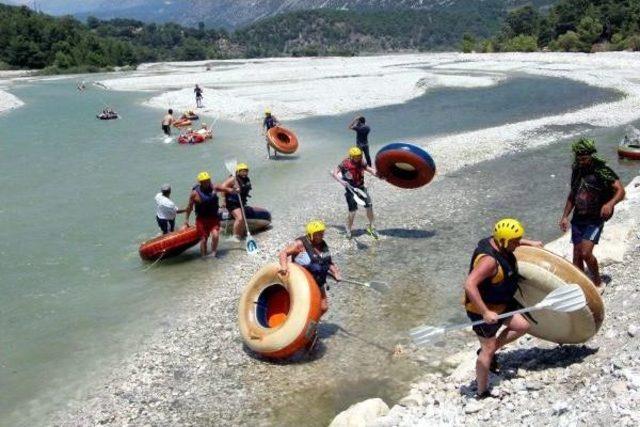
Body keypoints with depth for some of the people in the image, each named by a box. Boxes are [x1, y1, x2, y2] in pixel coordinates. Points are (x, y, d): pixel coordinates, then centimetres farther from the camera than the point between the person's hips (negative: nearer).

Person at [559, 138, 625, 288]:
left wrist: (610, 204, -34)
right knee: (577, 256, 6)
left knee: (586, 253, -15)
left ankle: (598, 282, 8)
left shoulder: (602, 171, -12)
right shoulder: (576, 170, 6)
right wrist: (565, 216, 11)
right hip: (578, 218, 6)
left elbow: (620, 191, -15)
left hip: (595, 220, -6)